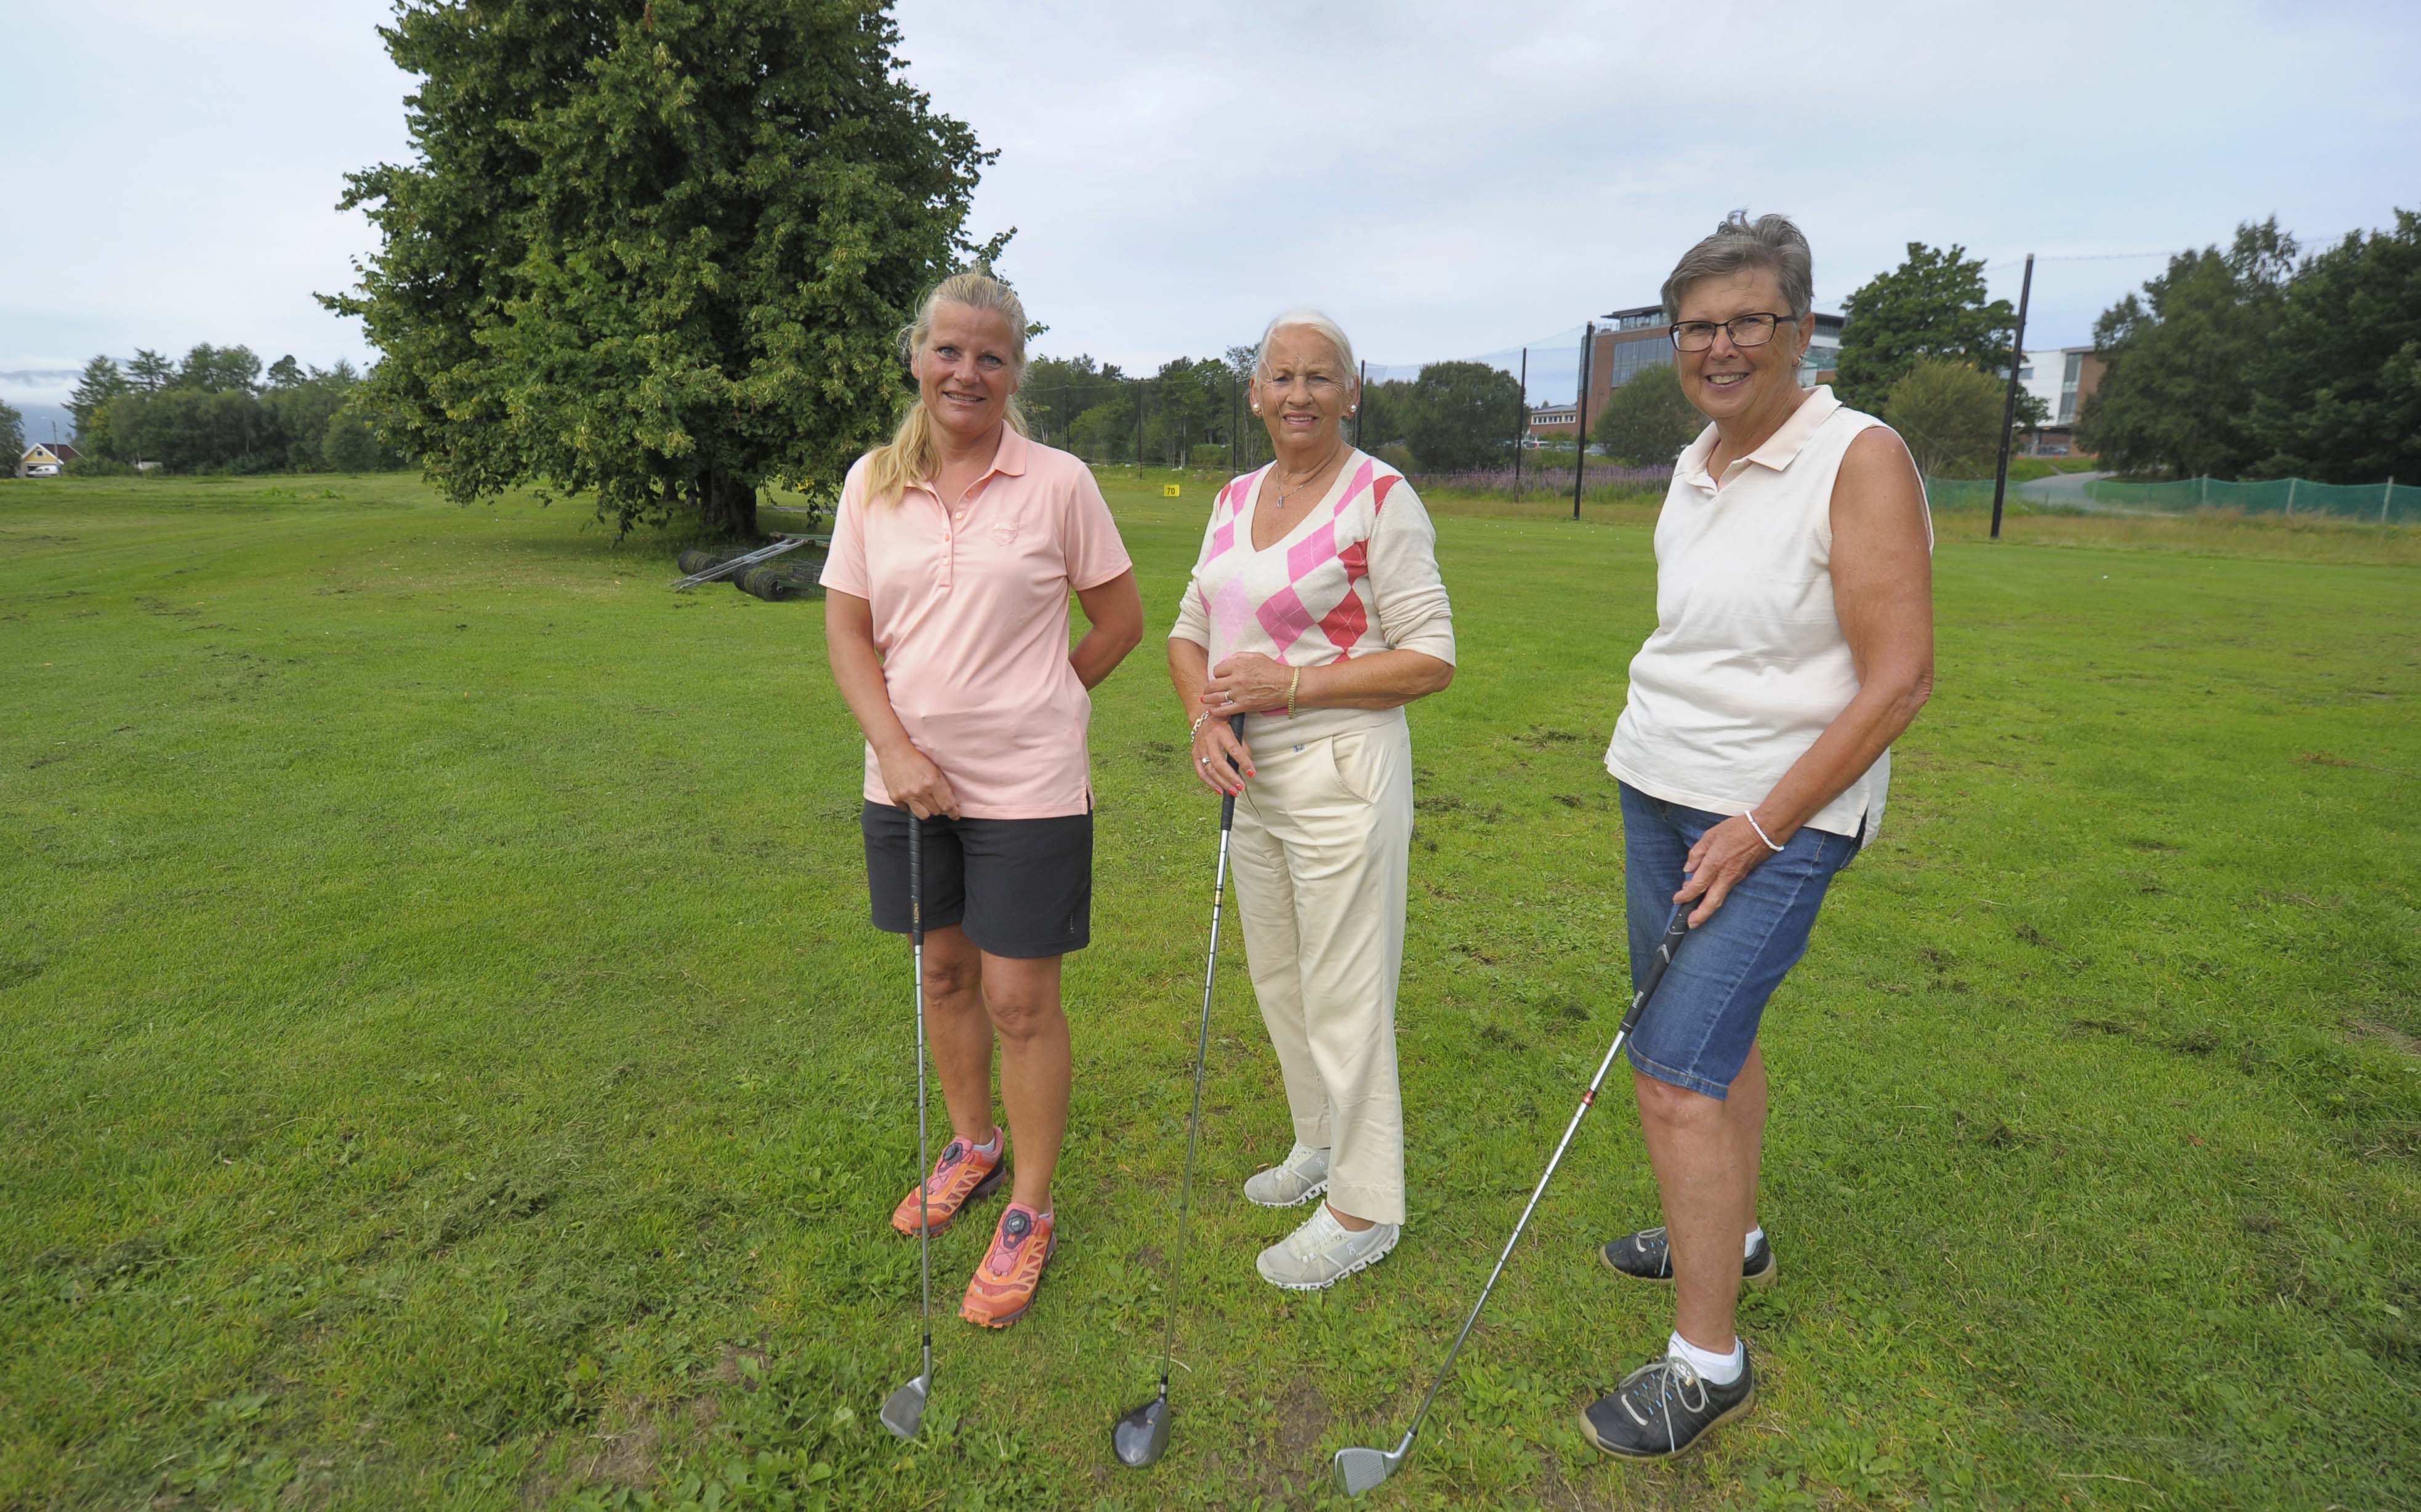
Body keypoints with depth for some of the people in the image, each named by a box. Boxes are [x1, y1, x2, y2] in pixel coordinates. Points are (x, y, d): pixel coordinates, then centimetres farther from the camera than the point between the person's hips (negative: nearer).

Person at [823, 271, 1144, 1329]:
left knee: (1020, 999, 2)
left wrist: (1037, 701, 4)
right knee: (944, 972, 18)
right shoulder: (872, 483, 3)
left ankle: (1029, 1214, 21)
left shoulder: (1058, 484, -7)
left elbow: (1120, 619, 2)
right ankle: (974, 1146, 42)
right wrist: (894, 746, -10)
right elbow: (848, 632, 3)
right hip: (911, 779, 4)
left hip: (1028, 785, -4)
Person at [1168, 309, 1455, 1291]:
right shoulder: (1235, 498, 9)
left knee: (1343, 992, 3)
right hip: (1253, 774, 8)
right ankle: (1321, 1143, 42)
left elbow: (1431, 658, -15)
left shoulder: (1382, 499, -12)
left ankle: (1364, 1208, 22)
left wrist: (1288, 683, -20)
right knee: (1276, 976, 19)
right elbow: (1190, 631, 13)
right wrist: (1205, 721, -7)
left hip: (1342, 774, -7)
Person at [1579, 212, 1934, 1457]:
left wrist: (1759, 828, -18)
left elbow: (1897, 679, -18)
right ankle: (1731, 1236, 40)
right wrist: (1664, 771, 14)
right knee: (1713, 1028, 19)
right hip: (1658, 792, 7)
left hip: (1777, 815, -7)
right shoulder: (1692, 470, 7)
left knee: (1676, 1072, -9)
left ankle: (1706, 1361, 8)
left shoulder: (1859, 460, -15)